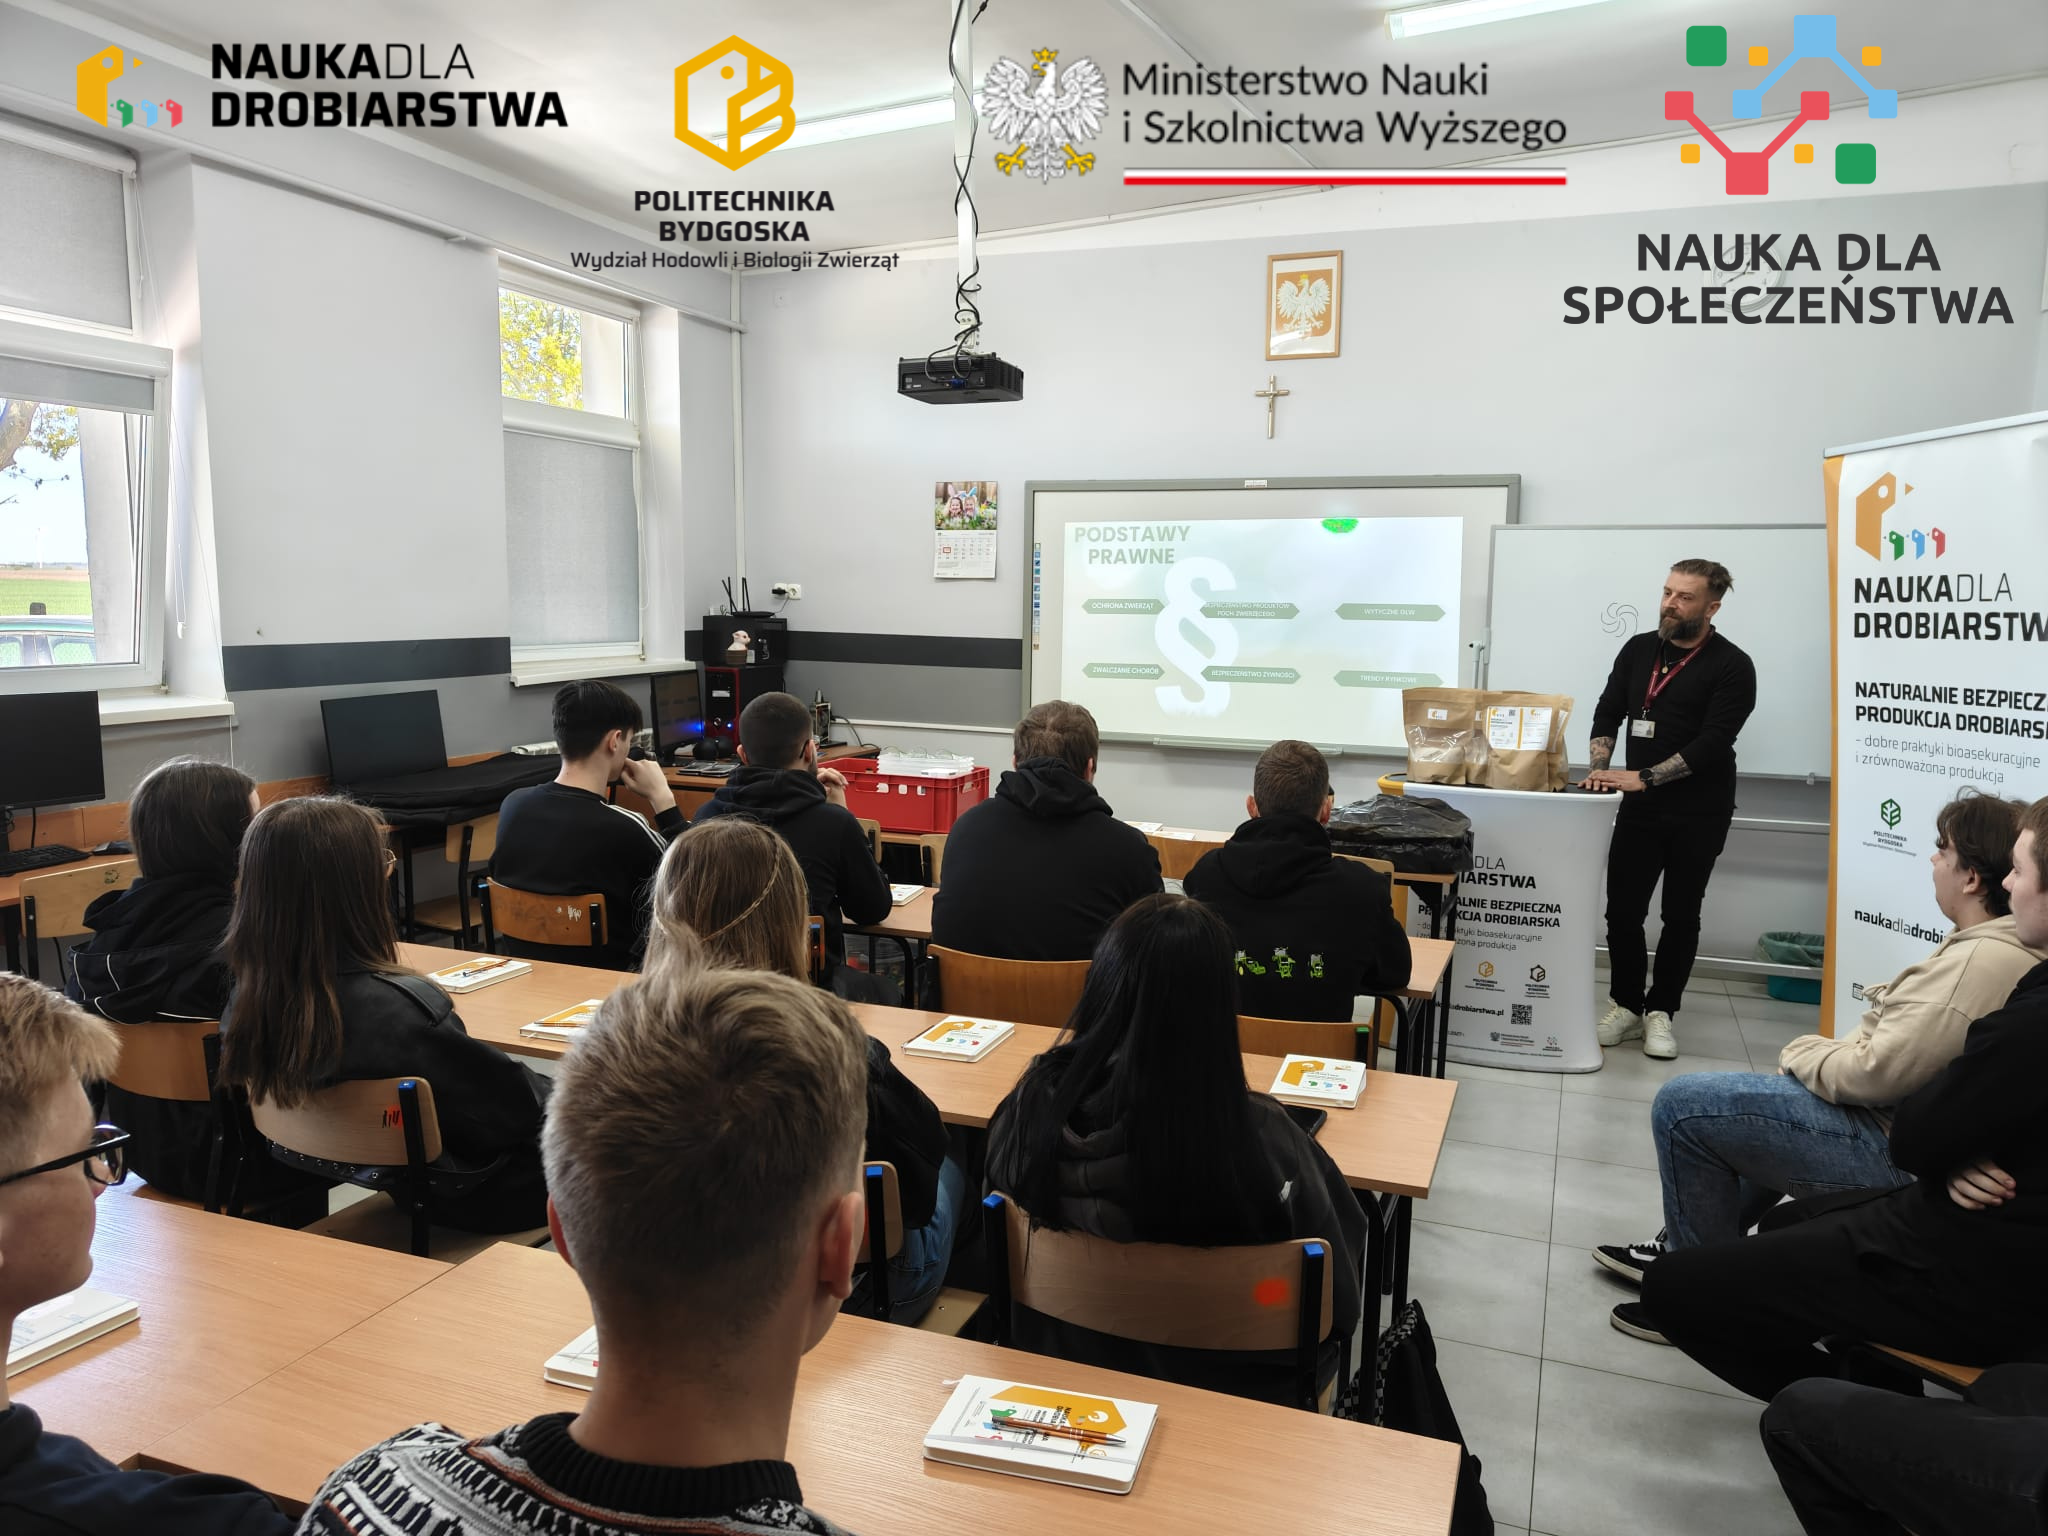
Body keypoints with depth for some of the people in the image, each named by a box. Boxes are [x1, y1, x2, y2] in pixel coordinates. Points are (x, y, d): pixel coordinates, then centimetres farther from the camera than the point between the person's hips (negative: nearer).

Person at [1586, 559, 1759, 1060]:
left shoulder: (1732, 667, -7)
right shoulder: (1639, 649, 8)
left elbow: (1712, 742, -16)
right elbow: (1608, 713, 9)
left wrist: (1643, 777, -22)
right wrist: (1600, 768, -8)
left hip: (1698, 815, -3)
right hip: (1640, 809, 4)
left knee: (1680, 916, 7)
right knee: (1623, 910, 1)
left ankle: (1660, 1011, 19)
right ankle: (1625, 1004, 17)